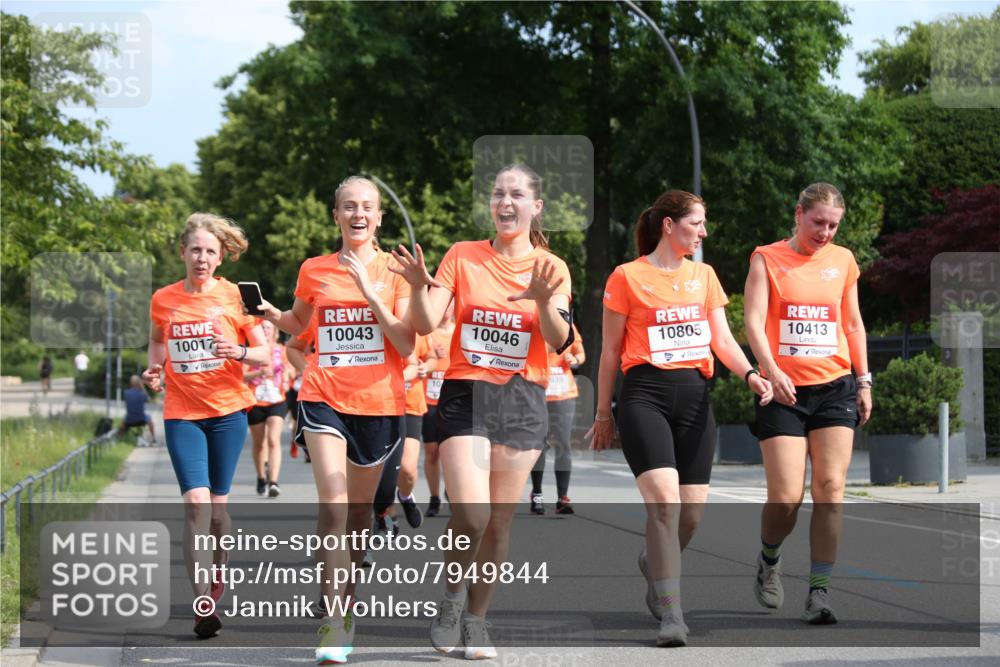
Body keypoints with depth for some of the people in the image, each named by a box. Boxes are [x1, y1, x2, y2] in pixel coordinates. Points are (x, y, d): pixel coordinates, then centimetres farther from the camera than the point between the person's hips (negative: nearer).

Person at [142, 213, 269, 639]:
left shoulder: (233, 296, -2)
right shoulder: (163, 300, 3)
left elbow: (265, 353, 1)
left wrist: (239, 352, -19)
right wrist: (154, 371, 0)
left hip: (227, 411, 0)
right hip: (181, 414, 0)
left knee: (217, 504, 7)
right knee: (196, 503, -13)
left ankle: (218, 577, 33)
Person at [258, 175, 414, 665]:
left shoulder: (394, 271, 1)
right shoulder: (315, 271, 5)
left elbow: (406, 345, -6)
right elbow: (299, 323, 24)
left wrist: (371, 291, -14)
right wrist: (272, 315, 2)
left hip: (379, 404, 1)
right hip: (324, 399, 0)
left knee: (359, 513, 11)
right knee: (332, 509, -17)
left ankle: (347, 606, 30)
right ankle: (332, 624, -18)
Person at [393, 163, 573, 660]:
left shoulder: (552, 268, 4)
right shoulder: (463, 256, 3)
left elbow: (560, 342, -9)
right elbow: (425, 325, -3)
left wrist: (543, 301, -28)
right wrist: (419, 287, -23)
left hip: (522, 400, 1)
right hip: (465, 395, -1)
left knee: (499, 521, 3)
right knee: (470, 515, -16)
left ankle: (476, 620, 18)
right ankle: (452, 597, 10)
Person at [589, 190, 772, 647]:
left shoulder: (704, 275, 15)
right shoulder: (628, 276, 2)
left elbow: (722, 339, 10)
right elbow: (610, 350, 6)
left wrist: (749, 374, -10)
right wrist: (603, 412, 7)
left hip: (695, 395, 5)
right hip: (645, 395, -5)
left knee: (692, 510, 2)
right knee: (664, 499, -19)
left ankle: (653, 563, 34)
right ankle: (671, 615, -16)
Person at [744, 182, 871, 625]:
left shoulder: (843, 260, 12)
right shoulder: (767, 258, 1)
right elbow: (753, 321, -8)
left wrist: (864, 380, 14)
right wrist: (770, 369, -24)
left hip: (835, 388, 3)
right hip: (783, 391, -3)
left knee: (830, 489, -8)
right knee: (786, 497, -9)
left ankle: (819, 592, -5)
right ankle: (769, 560, 22)